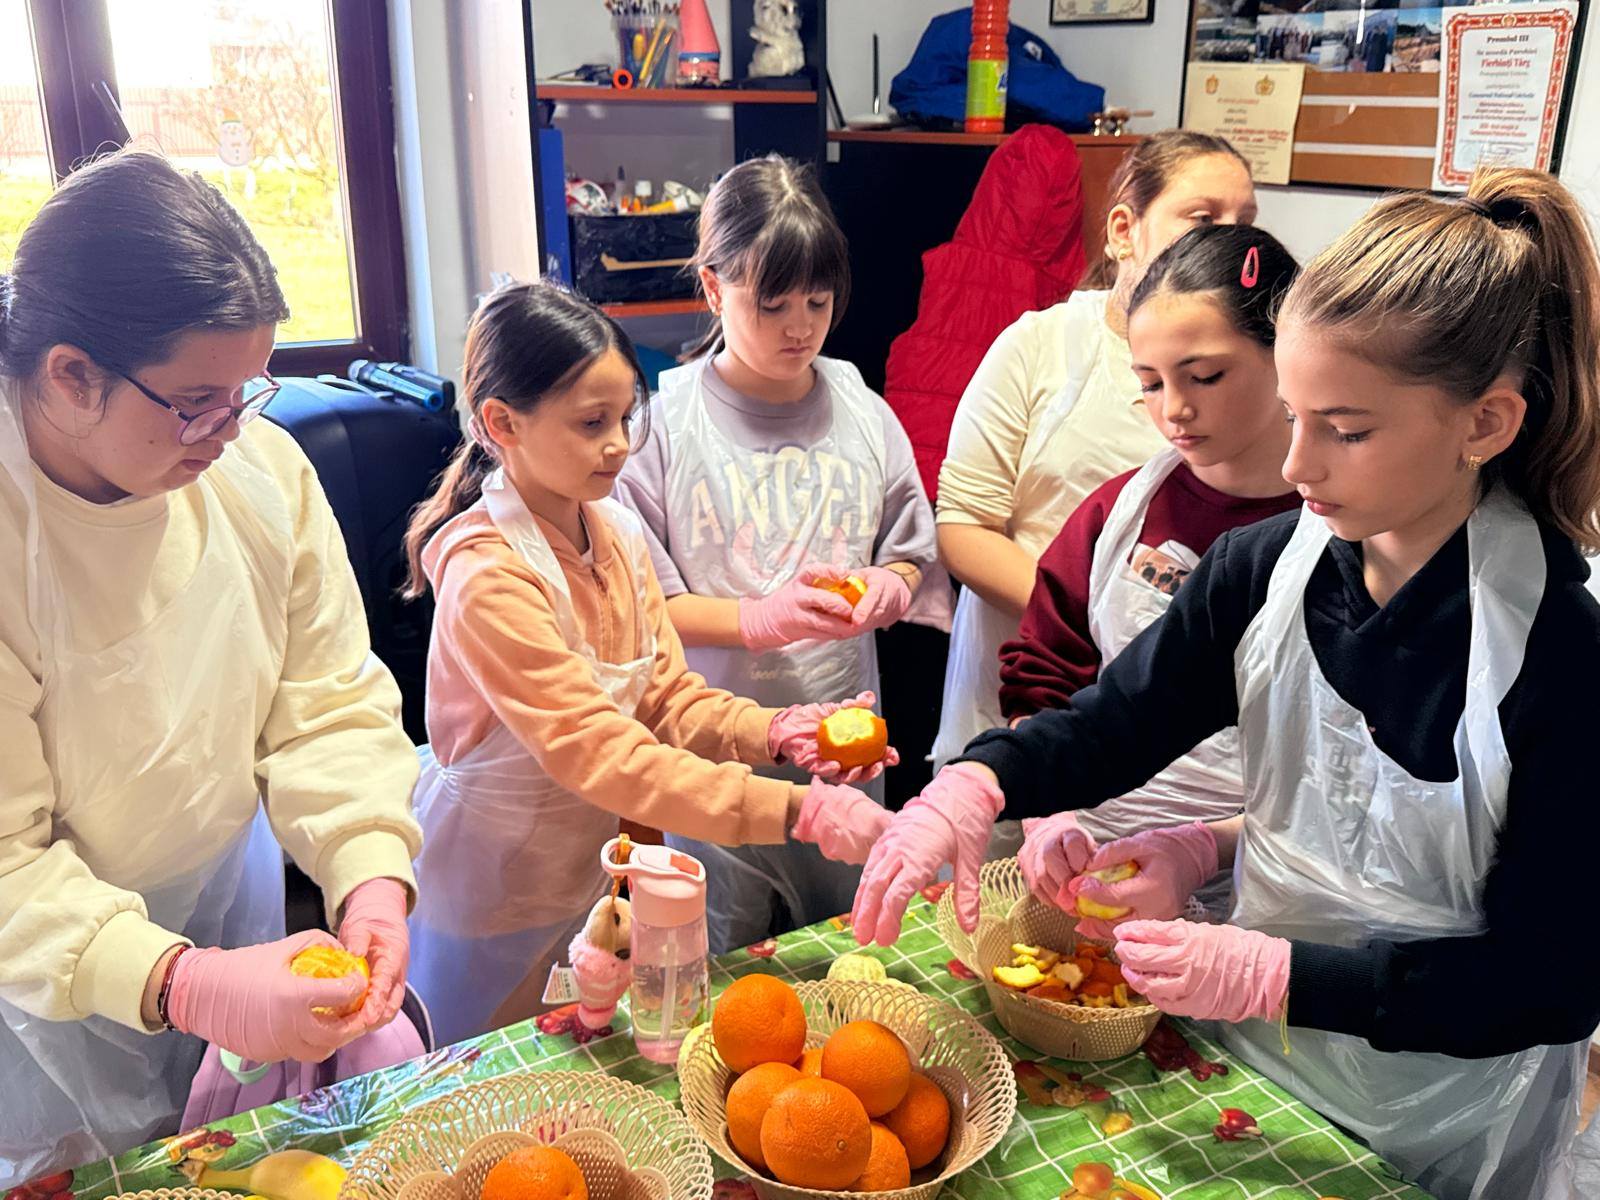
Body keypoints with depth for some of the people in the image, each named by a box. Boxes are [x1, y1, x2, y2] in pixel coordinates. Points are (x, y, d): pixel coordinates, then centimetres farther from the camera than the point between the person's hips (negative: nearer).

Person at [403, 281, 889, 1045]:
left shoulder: (616, 533, -4)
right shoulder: (487, 575, -28)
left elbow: (667, 696, -3)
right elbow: (597, 751, -34)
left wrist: (773, 732, -23)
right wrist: (793, 810, -40)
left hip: (593, 861, 7)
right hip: (491, 891, -6)